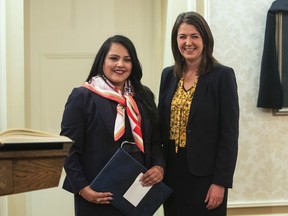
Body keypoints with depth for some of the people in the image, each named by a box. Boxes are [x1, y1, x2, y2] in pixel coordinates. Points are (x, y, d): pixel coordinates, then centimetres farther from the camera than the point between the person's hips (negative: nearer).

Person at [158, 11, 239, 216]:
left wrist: (220, 182, -15)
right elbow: (161, 125, 11)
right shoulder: (168, 75, 6)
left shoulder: (222, 75, -9)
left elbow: (229, 135, -11)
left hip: (205, 173, -4)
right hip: (172, 171, 5)